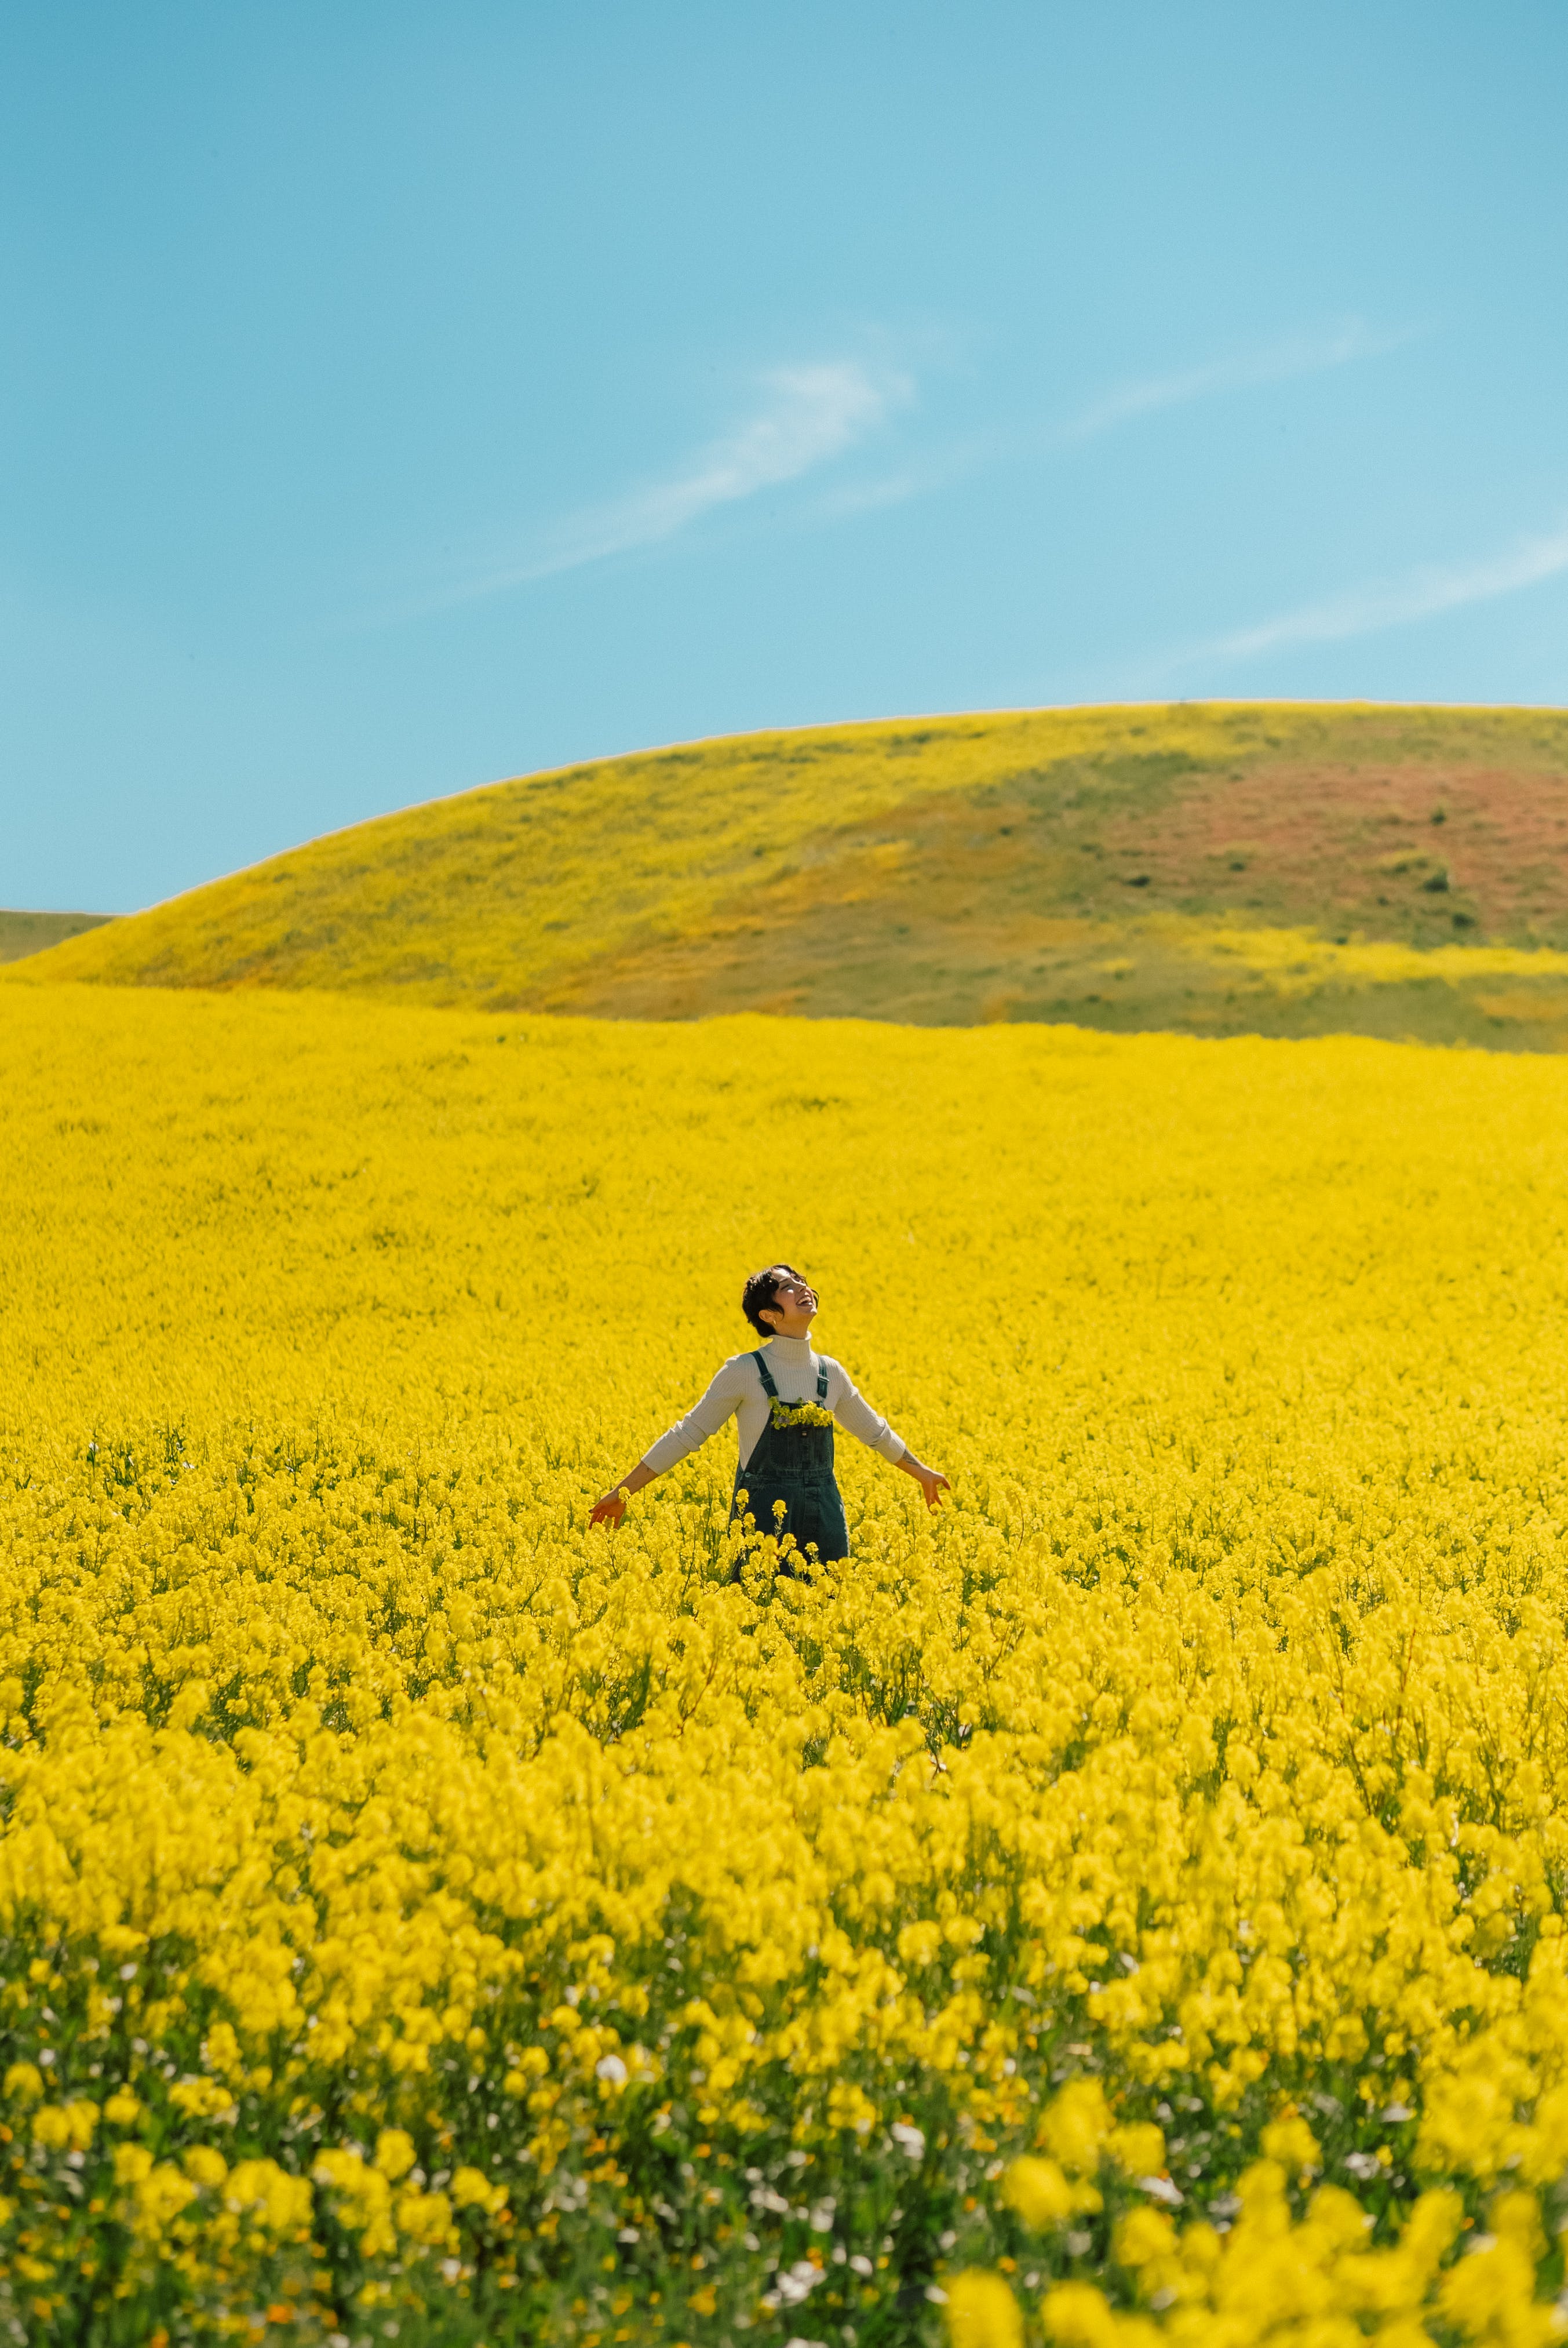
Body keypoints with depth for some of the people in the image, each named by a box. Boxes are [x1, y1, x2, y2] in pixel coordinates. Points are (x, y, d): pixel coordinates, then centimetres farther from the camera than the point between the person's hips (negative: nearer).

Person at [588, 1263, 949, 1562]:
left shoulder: (831, 1373, 7)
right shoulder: (744, 1372, -7)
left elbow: (874, 1430, 23)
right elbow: (688, 1434, -2)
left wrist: (922, 1472, 34)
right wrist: (623, 1491, -2)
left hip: (823, 1519, 4)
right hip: (764, 1517, -4)